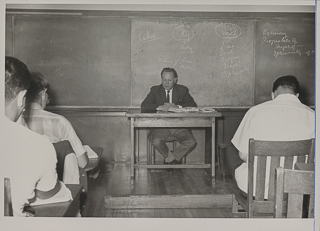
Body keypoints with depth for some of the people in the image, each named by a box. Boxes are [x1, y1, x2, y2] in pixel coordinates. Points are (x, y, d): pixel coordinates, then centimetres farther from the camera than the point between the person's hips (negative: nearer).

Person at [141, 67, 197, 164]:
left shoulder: (182, 90, 12)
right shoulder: (155, 90, 11)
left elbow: (193, 105, -2)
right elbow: (144, 106, -3)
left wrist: (177, 106, -19)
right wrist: (160, 107, -20)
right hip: (160, 125, -1)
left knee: (191, 142, -24)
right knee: (156, 142, -31)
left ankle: (169, 159, 1)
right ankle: (173, 159, -2)